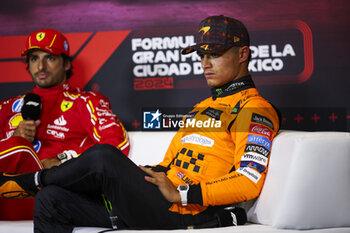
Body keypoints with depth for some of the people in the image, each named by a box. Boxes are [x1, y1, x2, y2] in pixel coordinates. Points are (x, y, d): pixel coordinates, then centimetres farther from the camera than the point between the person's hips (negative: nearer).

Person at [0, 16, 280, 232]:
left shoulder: (254, 109, -3)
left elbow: (248, 182, -17)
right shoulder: (201, 108, 28)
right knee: (51, 199, -1)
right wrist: (151, 174, 7)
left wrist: (179, 193, -18)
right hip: (160, 204, 9)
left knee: (103, 156, -24)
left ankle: (27, 180, 3)